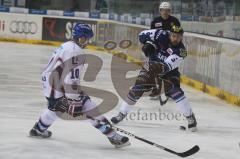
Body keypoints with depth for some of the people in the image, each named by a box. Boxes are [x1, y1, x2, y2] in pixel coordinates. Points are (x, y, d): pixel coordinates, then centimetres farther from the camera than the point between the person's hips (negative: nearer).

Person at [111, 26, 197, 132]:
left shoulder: (181, 51, -25)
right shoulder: (162, 35, -21)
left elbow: (168, 66, -33)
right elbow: (143, 34, -10)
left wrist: (161, 67, -51)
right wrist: (148, 44, -27)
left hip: (169, 69, -2)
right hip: (151, 64, 2)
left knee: (174, 90, -21)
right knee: (138, 88, -7)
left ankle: (190, 117, -10)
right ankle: (122, 113, 8)